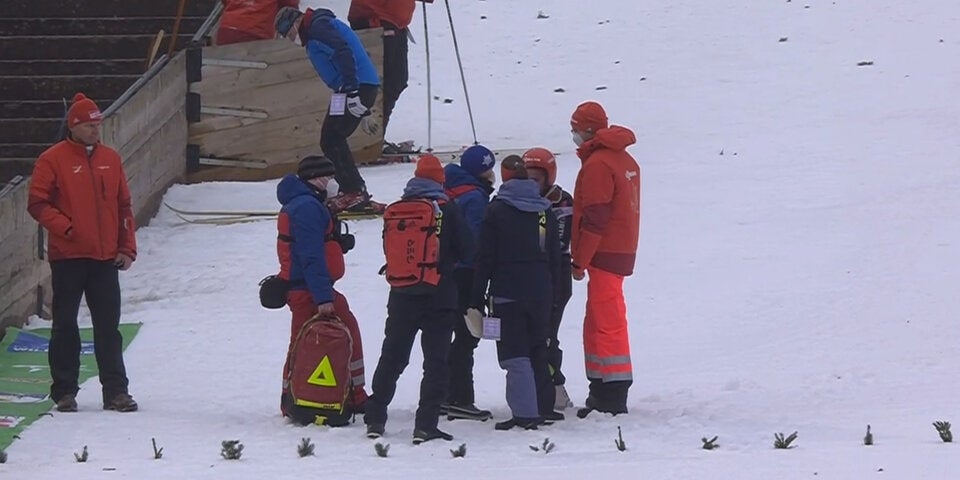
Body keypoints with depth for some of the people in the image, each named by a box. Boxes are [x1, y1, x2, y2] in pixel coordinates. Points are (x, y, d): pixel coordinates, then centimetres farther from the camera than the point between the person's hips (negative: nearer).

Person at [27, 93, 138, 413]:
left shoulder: (110, 159, 10)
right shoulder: (53, 160, -4)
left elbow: (124, 206, 13)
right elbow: (38, 203, -6)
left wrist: (127, 249, 6)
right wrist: (65, 228, -18)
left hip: (105, 258, 4)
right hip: (68, 257, -4)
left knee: (109, 327, 4)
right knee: (65, 326, 3)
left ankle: (116, 390, 7)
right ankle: (64, 391, 9)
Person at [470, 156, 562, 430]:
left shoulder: (497, 210, -6)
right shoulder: (545, 210, 8)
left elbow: (486, 258, -7)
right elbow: (555, 256, 11)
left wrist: (477, 300, -4)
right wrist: (551, 290, 19)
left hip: (507, 293, -5)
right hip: (540, 292, 5)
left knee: (515, 355, -5)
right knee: (538, 350, 17)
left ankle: (525, 413, -13)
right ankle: (544, 406, 20)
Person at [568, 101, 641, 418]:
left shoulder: (597, 163, -15)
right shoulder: (625, 160, 16)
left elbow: (595, 218, -19)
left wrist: (580, 261, -14)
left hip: (605, 255, -10)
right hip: (623, 251, 10)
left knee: (606, 323, -8)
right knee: (600, 323, 16)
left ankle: (612, 399, -9)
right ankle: (603, 393, 21)